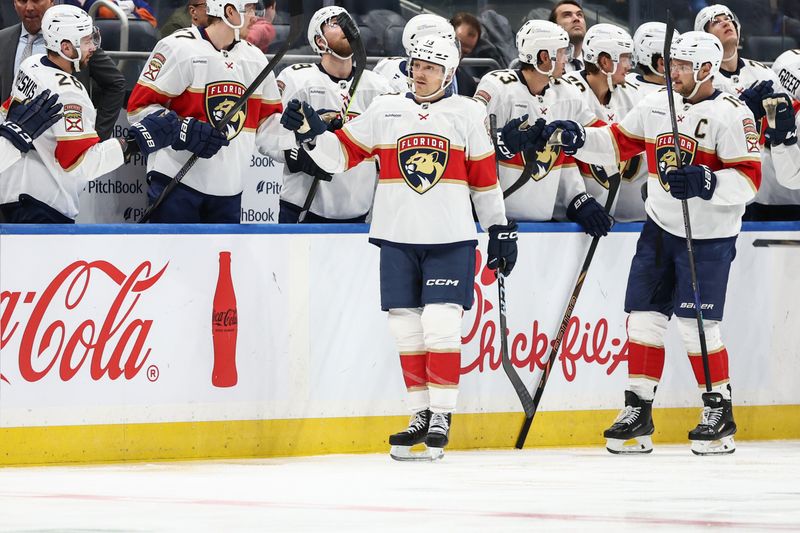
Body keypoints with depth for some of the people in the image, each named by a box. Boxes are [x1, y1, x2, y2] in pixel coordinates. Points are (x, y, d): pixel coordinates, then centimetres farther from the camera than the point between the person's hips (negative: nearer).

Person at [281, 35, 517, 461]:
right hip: (398, 238, 2)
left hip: (450, 238, -2)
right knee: (406, 328, 2)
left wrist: (501, 230, 8)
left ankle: (442, 415, -2)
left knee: (441, 323, -10)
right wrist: (311, 132, -9)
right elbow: (341, 154, 7)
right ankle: (420, 415, 12)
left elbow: (485, 180, 8)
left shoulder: (468, 114, 4)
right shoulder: (384, 111, 7)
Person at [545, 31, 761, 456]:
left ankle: (720, 411, 6)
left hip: (708, 237, -6)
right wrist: (578, 139, 0)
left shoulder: (731, 114, -13)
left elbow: (749, 179, -17)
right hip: (659, 229, 6)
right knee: (644, 317, 3)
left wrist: (705, 184, -30)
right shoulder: (657, 105, 7)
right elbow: (619, 143, 15)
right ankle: (638, 410, 10)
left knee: (697, 324, -8)